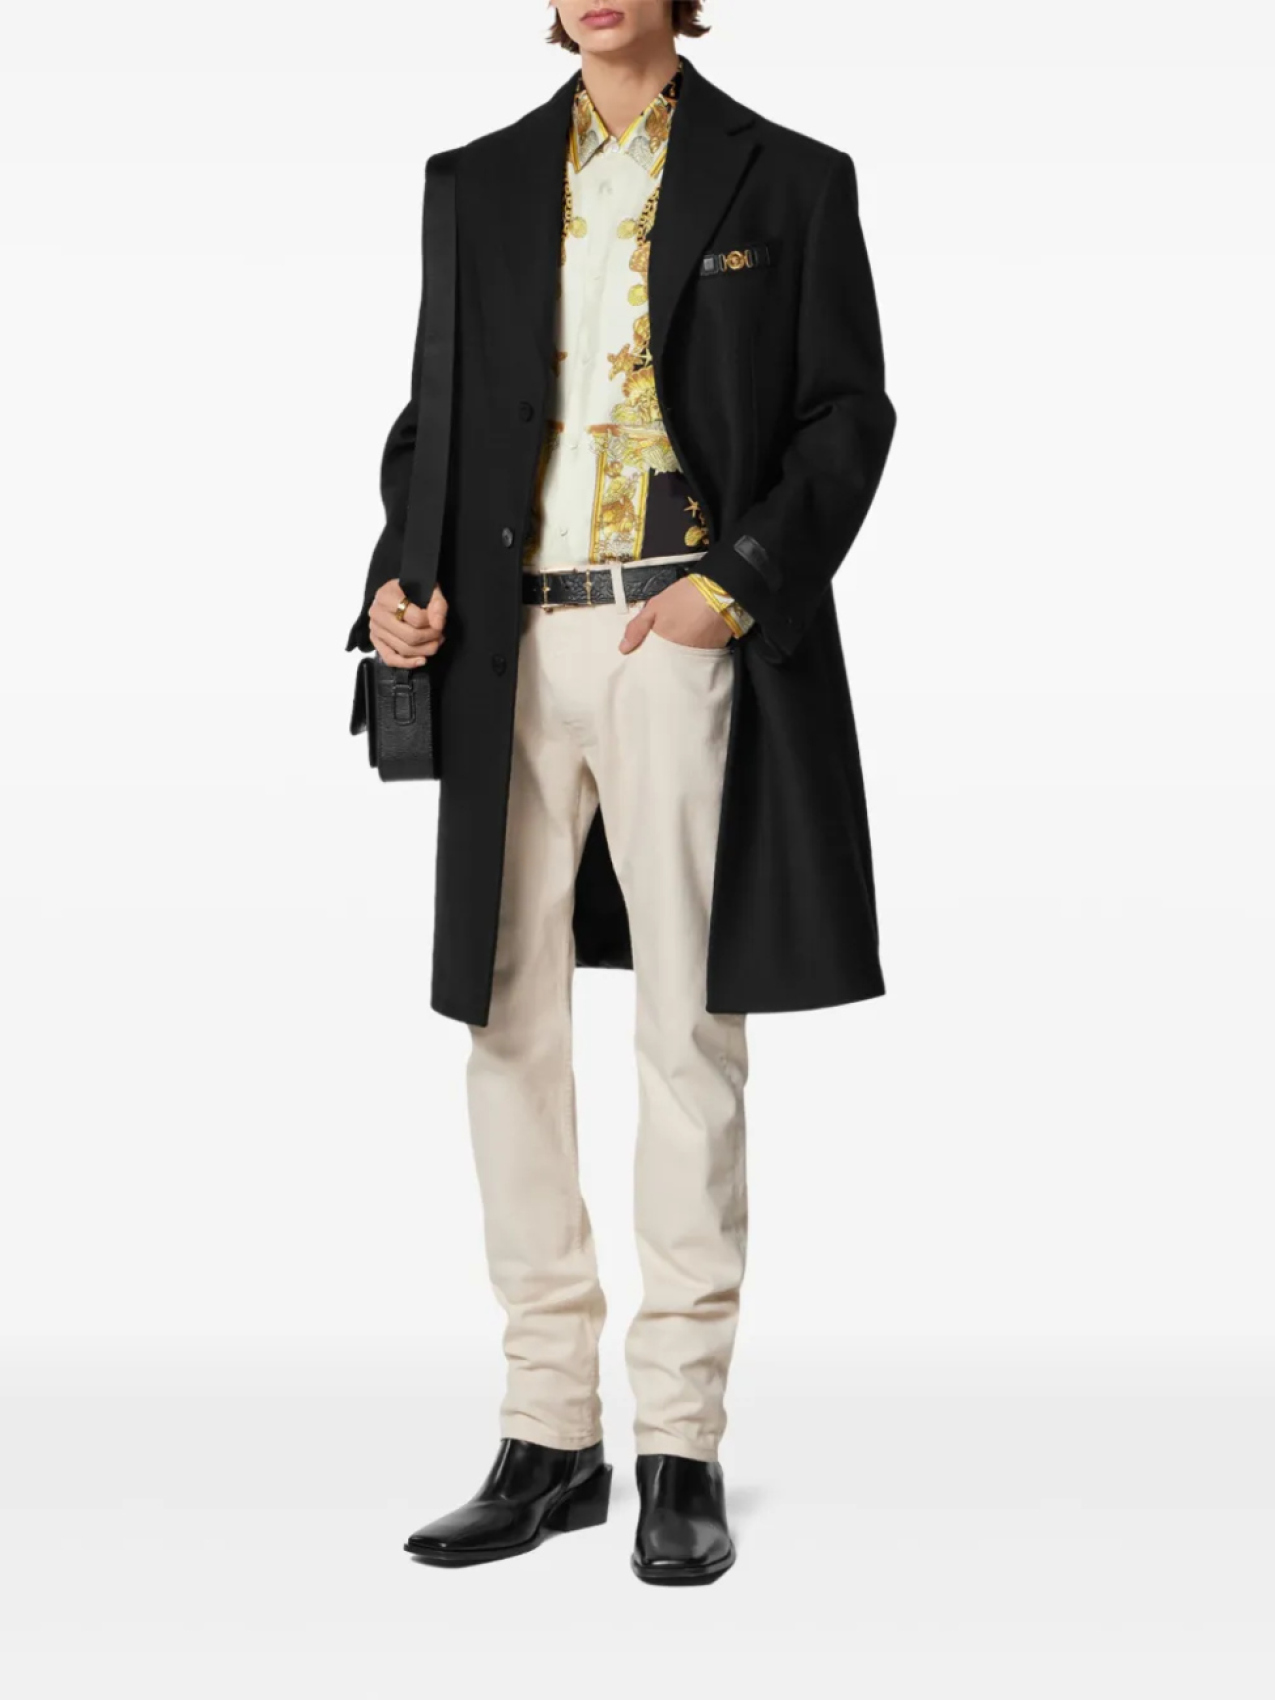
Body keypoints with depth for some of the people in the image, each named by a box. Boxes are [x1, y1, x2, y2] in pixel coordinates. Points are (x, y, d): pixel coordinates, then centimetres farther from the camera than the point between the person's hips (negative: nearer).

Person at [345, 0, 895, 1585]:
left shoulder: (788, 179, 5)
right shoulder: (481, 182, 14)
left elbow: (848, 413, 2)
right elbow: (435, 413, 16)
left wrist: (745, 582, -12)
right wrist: (397, 578, -1)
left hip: (687, 640, -3)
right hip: (512, 647, 4)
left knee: (688, 1037, -1)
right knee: (511, 1031, 4)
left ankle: (682, 1448, 9)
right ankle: (547, 1438, 15)